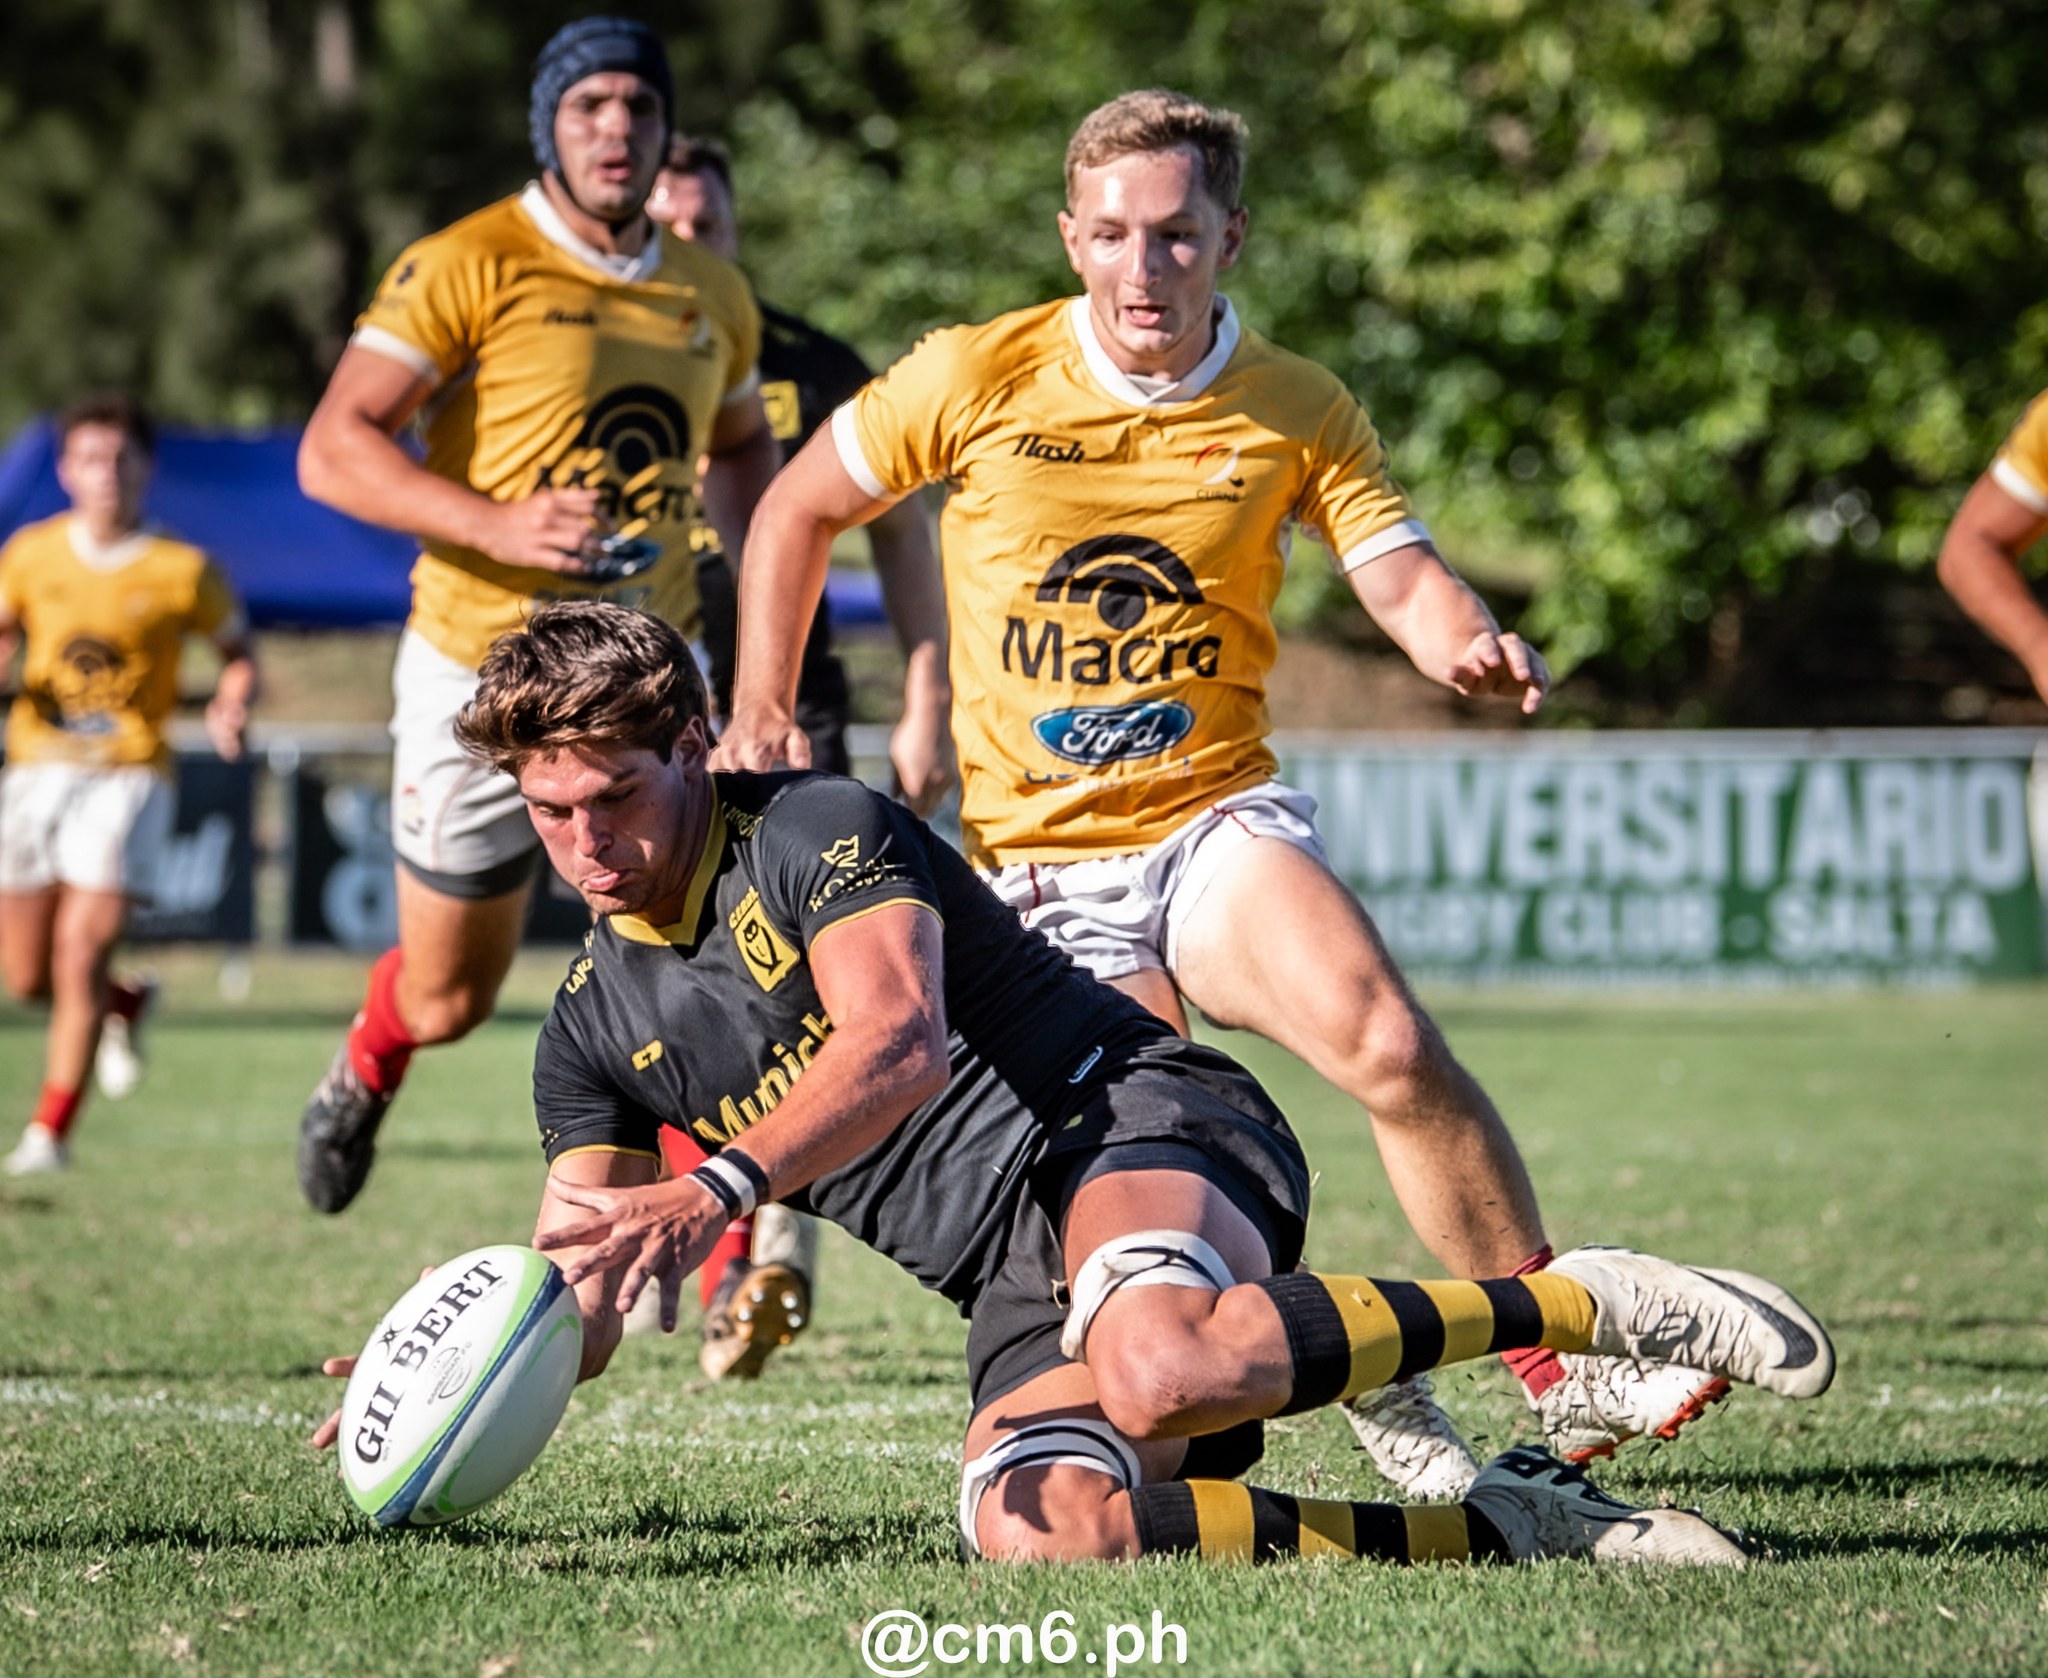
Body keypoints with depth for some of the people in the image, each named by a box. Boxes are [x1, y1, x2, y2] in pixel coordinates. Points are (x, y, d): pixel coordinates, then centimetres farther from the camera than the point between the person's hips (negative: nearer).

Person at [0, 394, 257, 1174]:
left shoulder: (183, 570, -4)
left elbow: (237, 649, 8)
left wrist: (229, 706, -12)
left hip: (128, 774, -4)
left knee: (81, 949, -17)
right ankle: (125, 1006, 40)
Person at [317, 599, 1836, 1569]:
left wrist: (720, 1189, -37)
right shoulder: (596, 1032, 15)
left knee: (1158, 1366, -42)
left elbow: (900, 1040, -22)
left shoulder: (815, 832, -5)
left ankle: (1582, 1302, -20)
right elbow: (577, 1301, 13)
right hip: (1015, 1284, 6)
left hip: (1137, 1119, -5)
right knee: (1027, 1527, -30)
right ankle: (1480, 1531, -21)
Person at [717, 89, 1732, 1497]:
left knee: (1394, 1045, -27)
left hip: (1220, 818, 0)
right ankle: (1372, 1391, 9)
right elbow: (802, 509, 10)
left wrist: (1470, 643, -31)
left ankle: (1562, 1361, -16)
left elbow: (1404, 578, -8)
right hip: (1041, 870, 0)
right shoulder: (976, 379, -3)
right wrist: (761, 707, 2)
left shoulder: (1302, 414, 0)